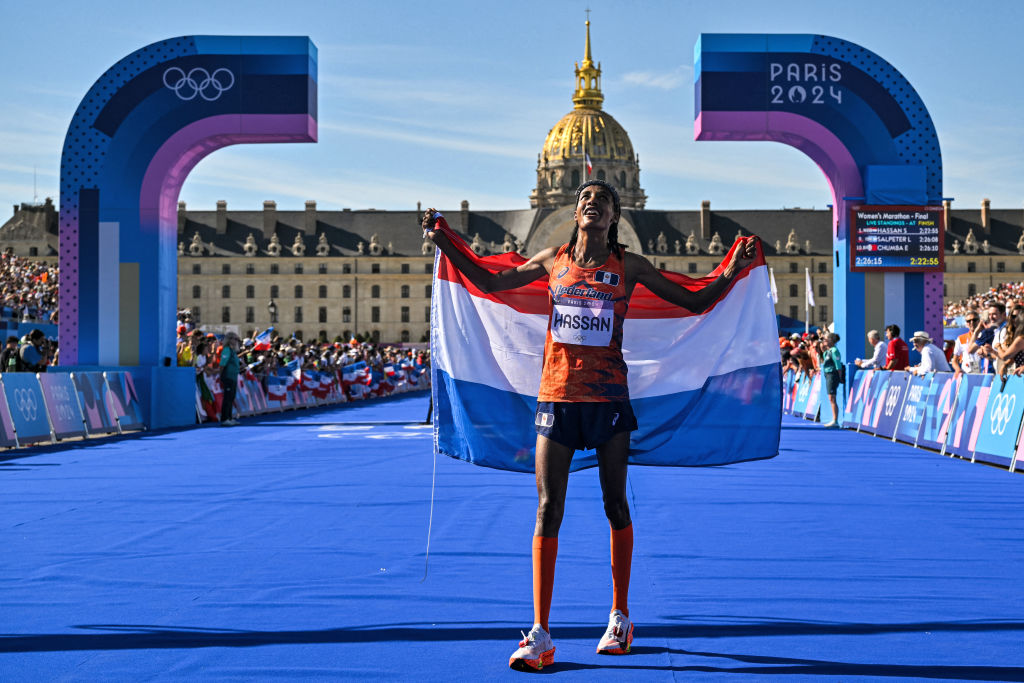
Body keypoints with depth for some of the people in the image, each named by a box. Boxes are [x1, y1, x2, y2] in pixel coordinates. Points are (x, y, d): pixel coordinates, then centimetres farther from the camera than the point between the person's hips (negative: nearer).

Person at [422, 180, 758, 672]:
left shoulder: (628, 266, 2)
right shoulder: (553, 260, 8)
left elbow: (695, 302, 6)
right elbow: (490, 283, 19)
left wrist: (733, 270, -7)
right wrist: (444, 244, 15)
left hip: (609, 396, -1)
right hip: (556, 395, 1)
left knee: (615, 506, 8)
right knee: (548, 510, -5)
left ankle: (620, 618, 23)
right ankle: (540, 634, -3)